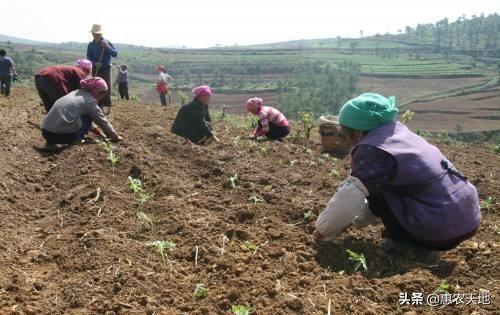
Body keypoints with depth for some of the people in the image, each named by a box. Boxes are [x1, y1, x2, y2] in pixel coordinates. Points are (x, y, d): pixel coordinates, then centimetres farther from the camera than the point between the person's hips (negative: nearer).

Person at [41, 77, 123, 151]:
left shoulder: (76, 93, 21)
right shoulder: (90, 100, -2)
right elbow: (102, 121, 7)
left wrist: (94, 129, 40)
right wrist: (115, 136, 19)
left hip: (45, 131, 7)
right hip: (61, 134, -7)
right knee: (88, 117, 10)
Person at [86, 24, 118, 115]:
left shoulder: (107, 43, -8)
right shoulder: (90, 44, 2)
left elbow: (115, 54, -16)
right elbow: (88, 56, 0)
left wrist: (107, 47, -30)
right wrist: (95, 63, -19)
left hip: (106, 68, -4)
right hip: (96, 69, 4)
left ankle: (108, 107, -7)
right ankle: (99, 106, 12)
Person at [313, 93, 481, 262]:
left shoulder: (371, 151, -14)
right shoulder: (396, 132, 14)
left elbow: (348, 198, -15)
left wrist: (323, 230, 2)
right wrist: (359, 219, 26)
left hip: (442, 230, -9)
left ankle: (411, 246, 3)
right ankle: (419, 242, 15)